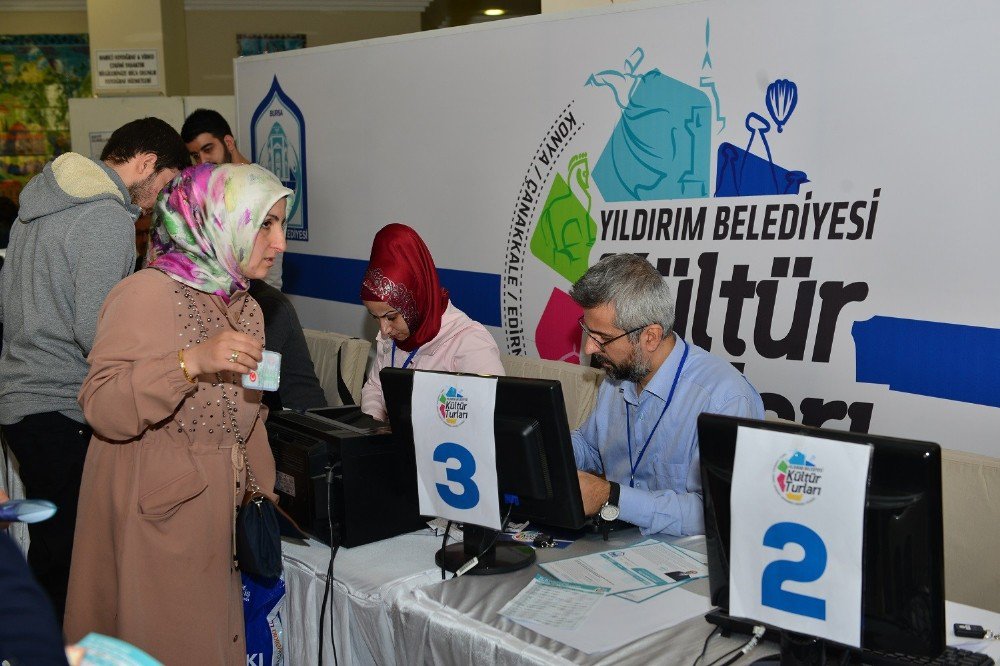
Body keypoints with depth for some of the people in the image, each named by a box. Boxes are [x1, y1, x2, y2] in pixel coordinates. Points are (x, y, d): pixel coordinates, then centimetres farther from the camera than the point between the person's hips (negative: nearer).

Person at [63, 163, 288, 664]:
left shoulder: (247, 309, 10)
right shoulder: (147, 293, -15)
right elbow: (101, 407, -24)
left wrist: (266, 496, 13)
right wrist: (191, 362, -33)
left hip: (218, 524, 7)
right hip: (153, 518, -7)